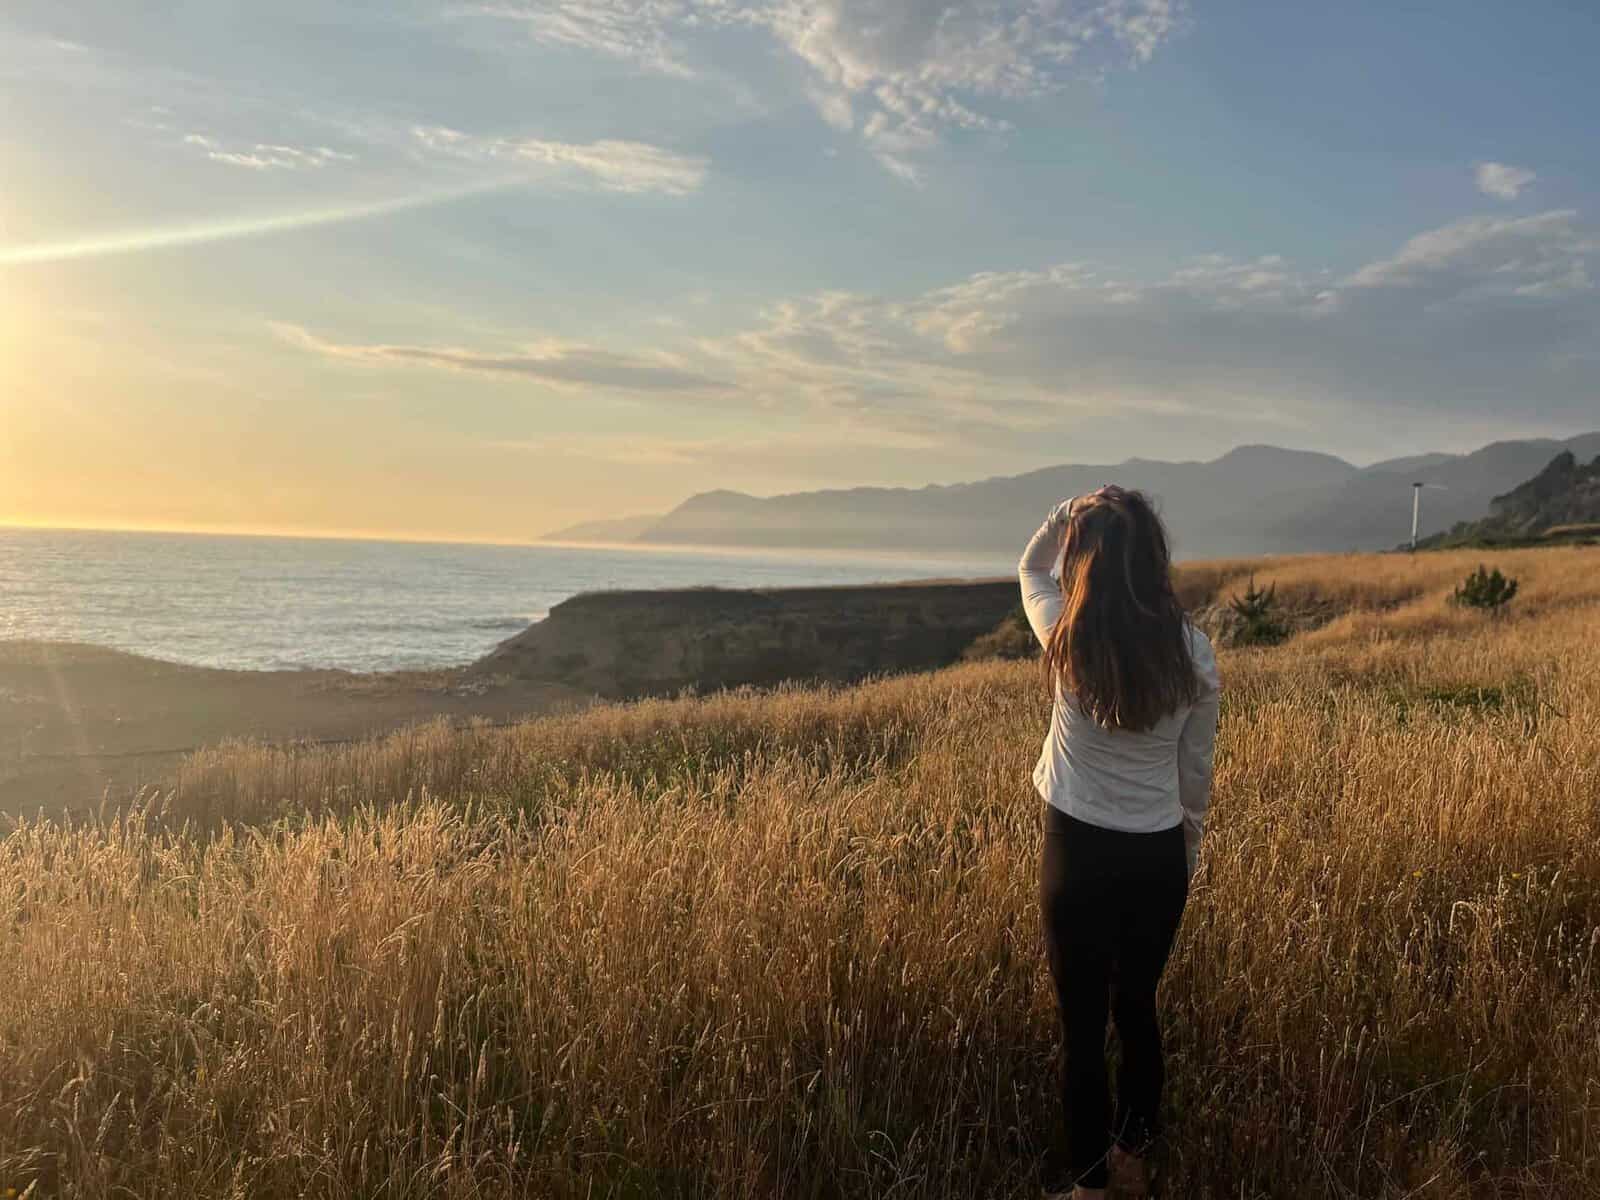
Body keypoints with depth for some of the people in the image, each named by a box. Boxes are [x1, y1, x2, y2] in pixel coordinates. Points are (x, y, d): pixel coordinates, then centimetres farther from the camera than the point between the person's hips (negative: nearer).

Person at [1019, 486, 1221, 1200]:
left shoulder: (1069, 639, -12)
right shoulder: (1193, 652, -7)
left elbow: (1030, 568, 11)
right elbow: (1197, 770, 4)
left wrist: (1071, 511, 4)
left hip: (1078, 851, -3)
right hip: (1159, 856, 3)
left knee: (1083, 1021, 11)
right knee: (1137, 1008, 22)